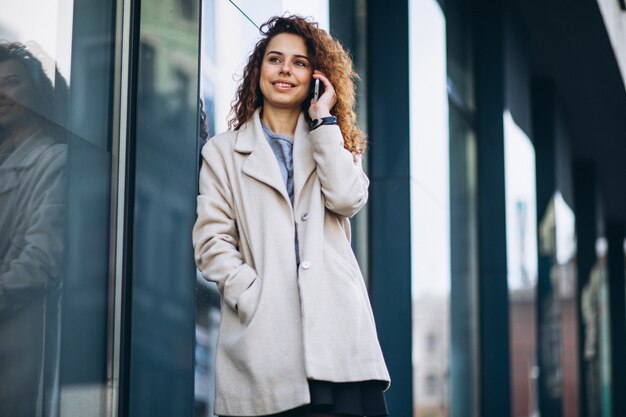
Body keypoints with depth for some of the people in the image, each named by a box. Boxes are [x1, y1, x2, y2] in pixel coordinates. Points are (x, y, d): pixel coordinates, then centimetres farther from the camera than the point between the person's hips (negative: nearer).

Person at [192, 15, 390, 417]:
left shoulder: (330, 143, 23)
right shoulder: (224, 151, 15)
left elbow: (348, 199, 1)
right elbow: (212, 242, 5)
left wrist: (324, 120, 5)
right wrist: (256, 298, -9)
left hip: (337, 333, 2)